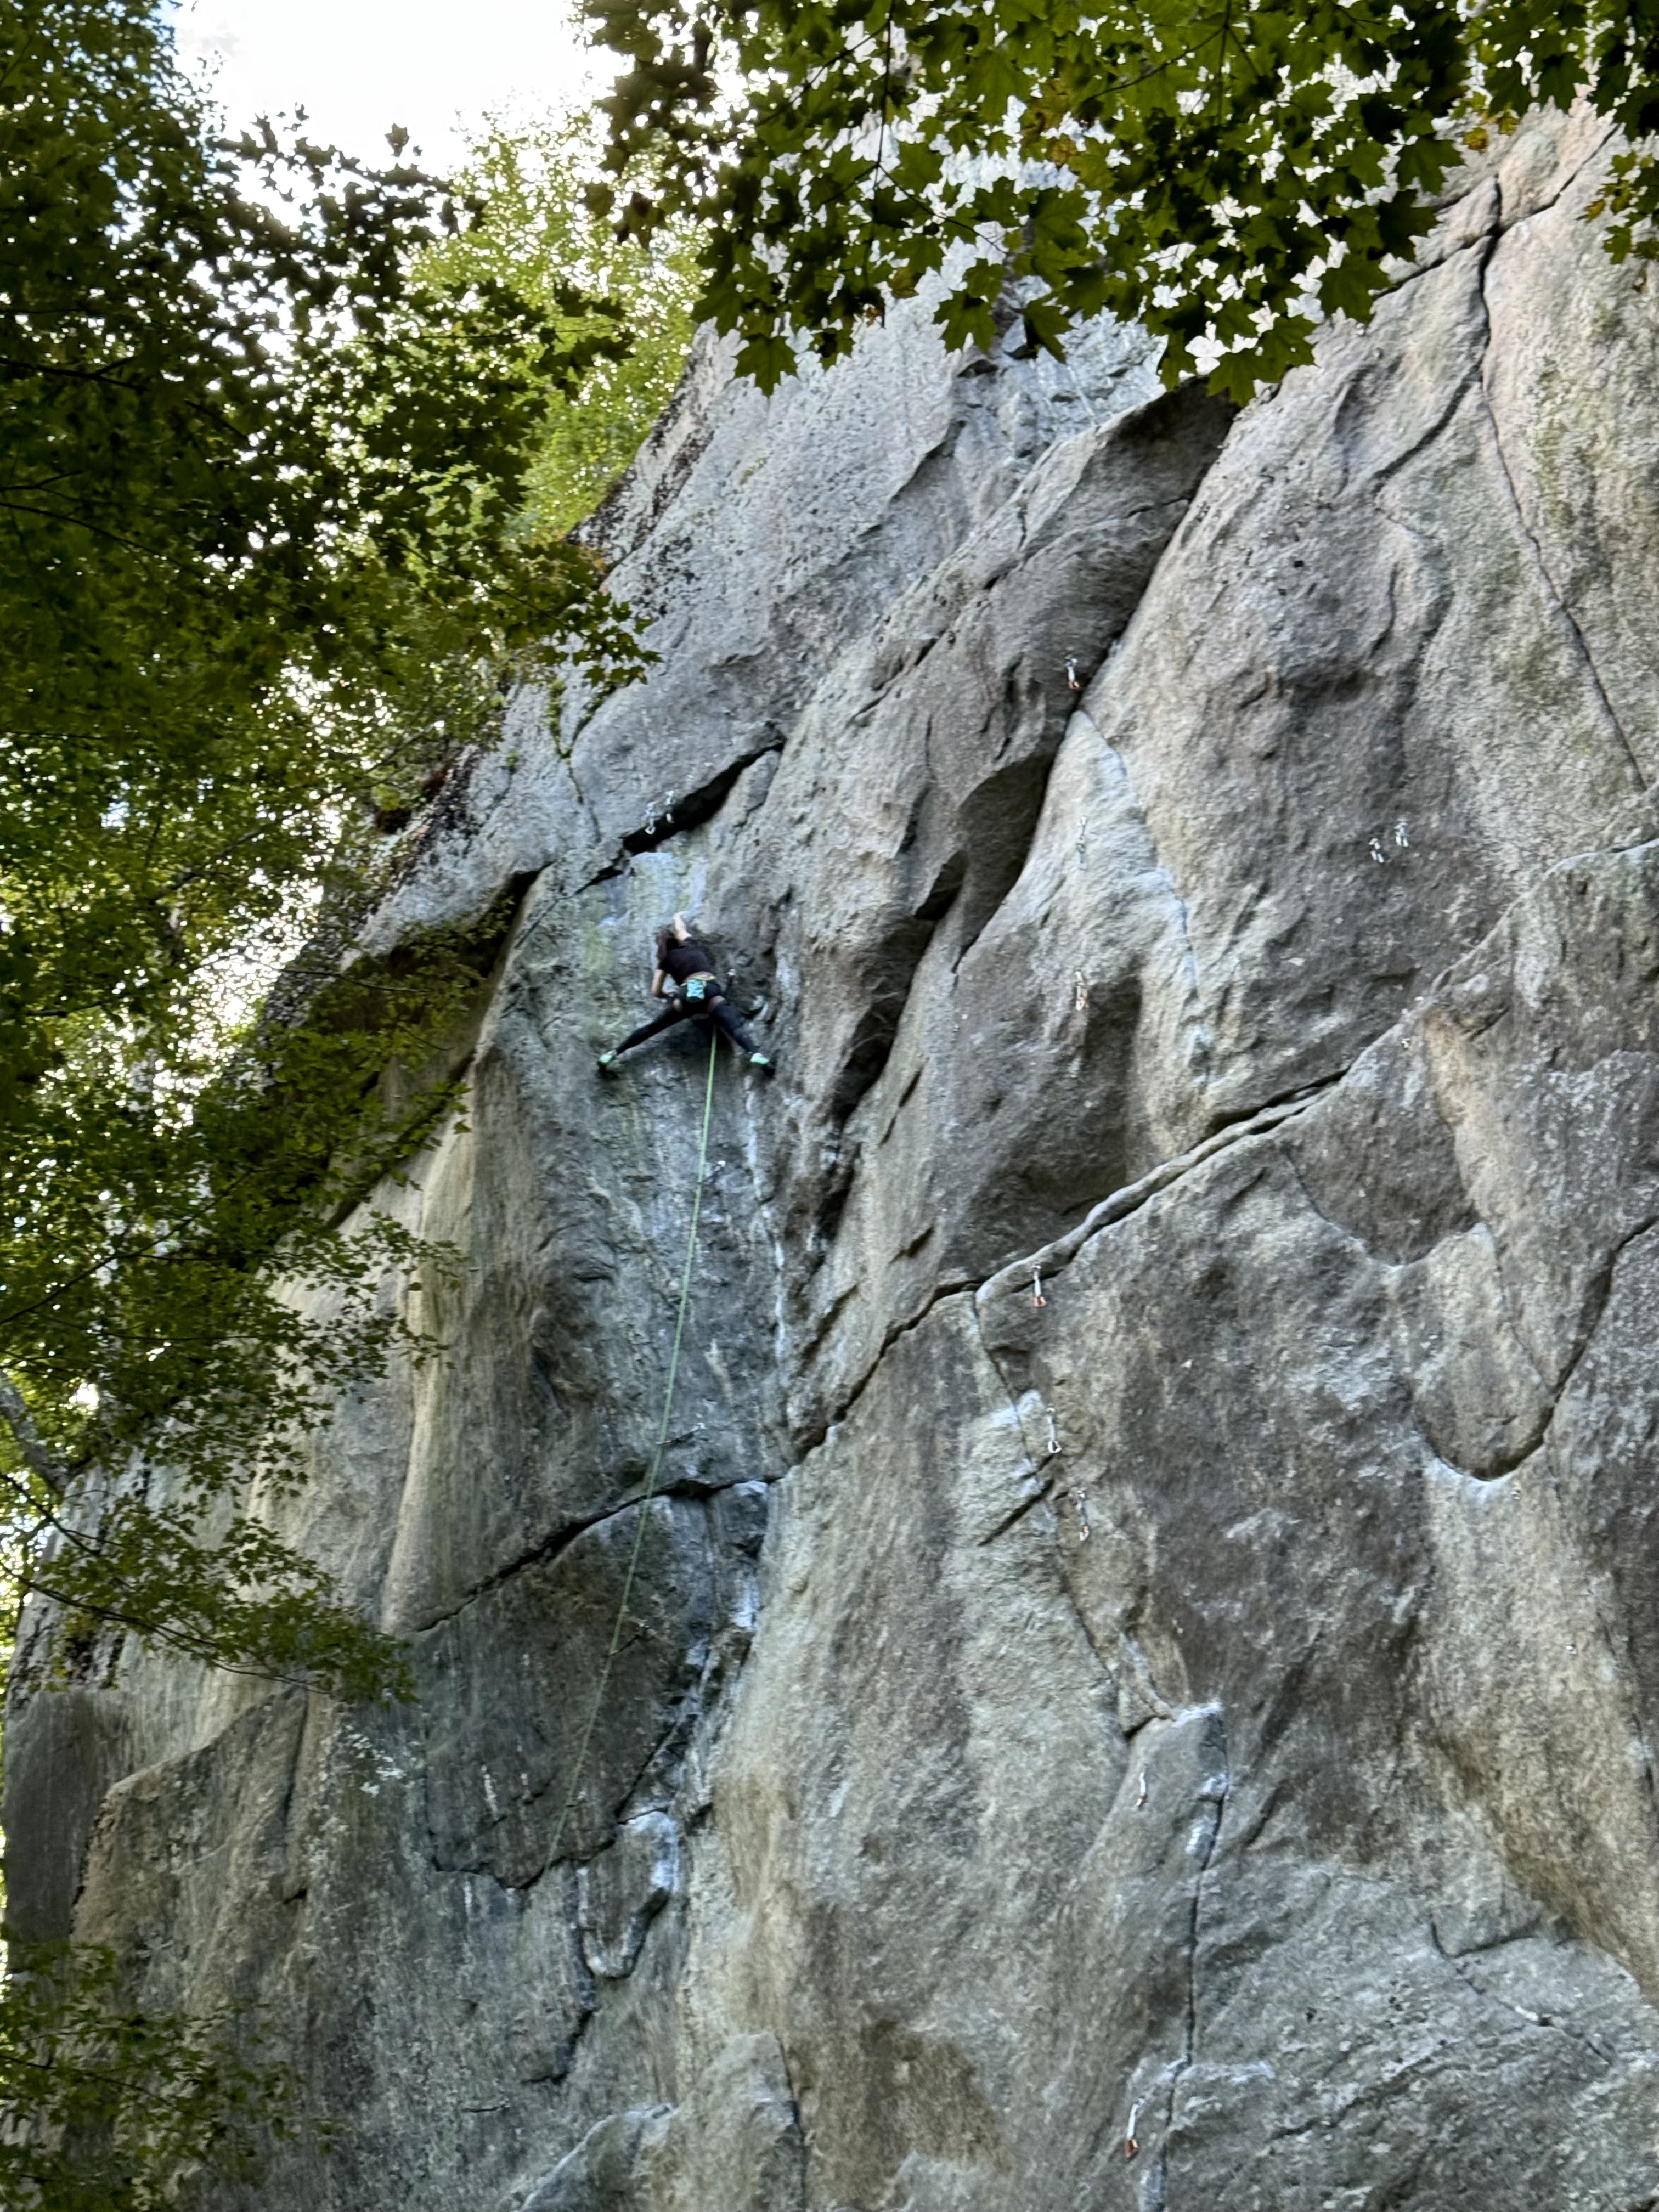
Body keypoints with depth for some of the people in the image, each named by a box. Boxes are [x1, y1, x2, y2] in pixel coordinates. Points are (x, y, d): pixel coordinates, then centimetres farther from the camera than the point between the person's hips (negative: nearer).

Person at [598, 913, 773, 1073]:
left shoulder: (666, 960, 26)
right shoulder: (692, 945, 30)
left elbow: (656, 992, 24)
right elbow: (681, 931, 55)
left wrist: (673, 995, 43)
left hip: (686, 996, 1)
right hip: (710, 991, -1)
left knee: (652, 1028, 17)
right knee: (735, 1027, -21)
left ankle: (613, 1054, 12)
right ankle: (755, 1054, -49)